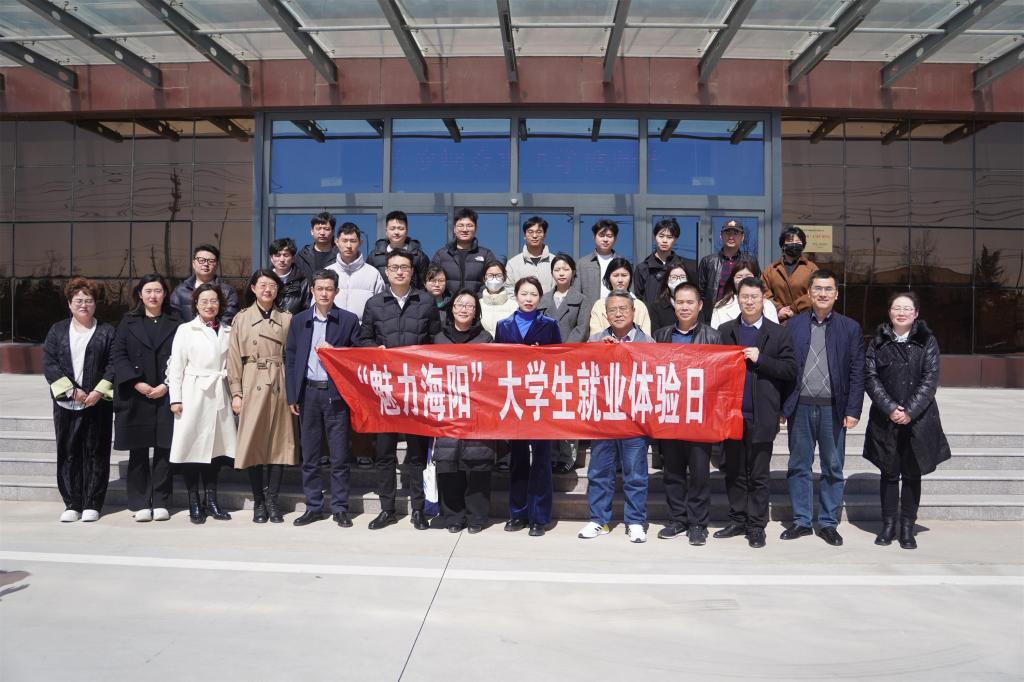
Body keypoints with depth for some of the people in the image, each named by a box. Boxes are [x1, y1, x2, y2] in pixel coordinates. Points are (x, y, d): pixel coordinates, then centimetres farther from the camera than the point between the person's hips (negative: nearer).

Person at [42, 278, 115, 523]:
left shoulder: (107, 332, 5)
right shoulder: (57, 331, 10)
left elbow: (113, 365, -2)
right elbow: (49, 363, 1)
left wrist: (99, 391, -13)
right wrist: (71, 390, -10)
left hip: (97, 403, -2)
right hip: (66, 403, 2)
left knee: (95, 453, 2)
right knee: (68, 453, 5)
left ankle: (92, 504, 10)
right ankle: (72, 504, 14)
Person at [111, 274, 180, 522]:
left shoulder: (175, 323, 7)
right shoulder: (128, 322, 9)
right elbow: (117, 354, 2)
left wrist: (166, 385, -9)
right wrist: (136, 382, -10)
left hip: (166, 396, -1)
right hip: (135, 396, 1)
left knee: (164, 450, 1)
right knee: (138, 452, 4)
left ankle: (160, 502, 9)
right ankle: (141, 504, 12)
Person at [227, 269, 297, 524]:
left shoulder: (287, 319, 8)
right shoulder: (241, 319, 7)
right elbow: (234, 358, 4)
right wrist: (236, 393, -3)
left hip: (280, 386, 1)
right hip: (252, 386, -1)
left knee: (279, 442, 1)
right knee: (253, 443, 0)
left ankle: (272, 500, 10)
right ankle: (259, 502, 11)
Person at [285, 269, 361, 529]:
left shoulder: (349, 320, 2)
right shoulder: (299, 320, 9)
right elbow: (290, 358, 8)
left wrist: (334, 352, -13)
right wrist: (292, 396, 3)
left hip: (336, 394, -2)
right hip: (307, 393, 3)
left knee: (339, 456, 2)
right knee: (309, 456, 9)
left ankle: (340, 508, 13)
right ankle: (313, 506, 20)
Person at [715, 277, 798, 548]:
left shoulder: (778, 334, 2)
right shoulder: (725, 331, 8)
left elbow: (791, 370, -3)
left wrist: (760, 359, -14)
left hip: (761, 416, -2)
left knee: (758, 475, 6)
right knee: (734, 472, 11)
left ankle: (756, 526, 16)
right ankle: (738, 521, 23)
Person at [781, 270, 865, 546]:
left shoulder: (850, 328, 5)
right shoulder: (794, 324, 7)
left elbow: (857, 373, 2)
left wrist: (853, 410, -5)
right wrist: (780, 406, -1)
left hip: (833, 408, -1)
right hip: (800, 406, 1)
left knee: (833, 468, 7)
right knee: (798, 467, 8)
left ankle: (828, 523, 19)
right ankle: (801, 521, 19)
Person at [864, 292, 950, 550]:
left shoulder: (927, 341, 2)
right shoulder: (878, 342, 5)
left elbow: (930, 379, -4)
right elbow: (870, 377, -1)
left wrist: (910, 411, -14)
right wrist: (890, 408, -13)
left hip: (918, 419, 0)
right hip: (885, 419, 1)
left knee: (912, 474, 5)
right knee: (889, 473, 7)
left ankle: (907, 528, 13)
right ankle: (888, 525, 16)